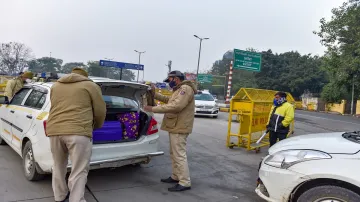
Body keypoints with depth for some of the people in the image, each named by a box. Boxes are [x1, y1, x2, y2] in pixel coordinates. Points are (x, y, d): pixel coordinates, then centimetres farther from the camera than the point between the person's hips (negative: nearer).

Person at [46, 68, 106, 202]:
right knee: (79, 172, 2)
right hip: (78, 132, -5)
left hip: (54, 130, 5)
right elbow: (100, 111, 9)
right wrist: (97, 126, 27)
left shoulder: (56, 86, 23)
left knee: (58, 167, 22)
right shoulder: (90, 85, 9)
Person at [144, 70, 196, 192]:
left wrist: (154, 109, -24)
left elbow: (176, 106, -28)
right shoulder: (179, 90, 19)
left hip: (179, 128, -11)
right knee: (174, 154, 17)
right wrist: (154, 94, 20)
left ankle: (185, 183, -3)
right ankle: (175, 177, 29)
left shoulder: (185, 89, -16)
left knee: (179, 155, -8)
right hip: (175, 127, 11)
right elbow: (169, 100, 30)